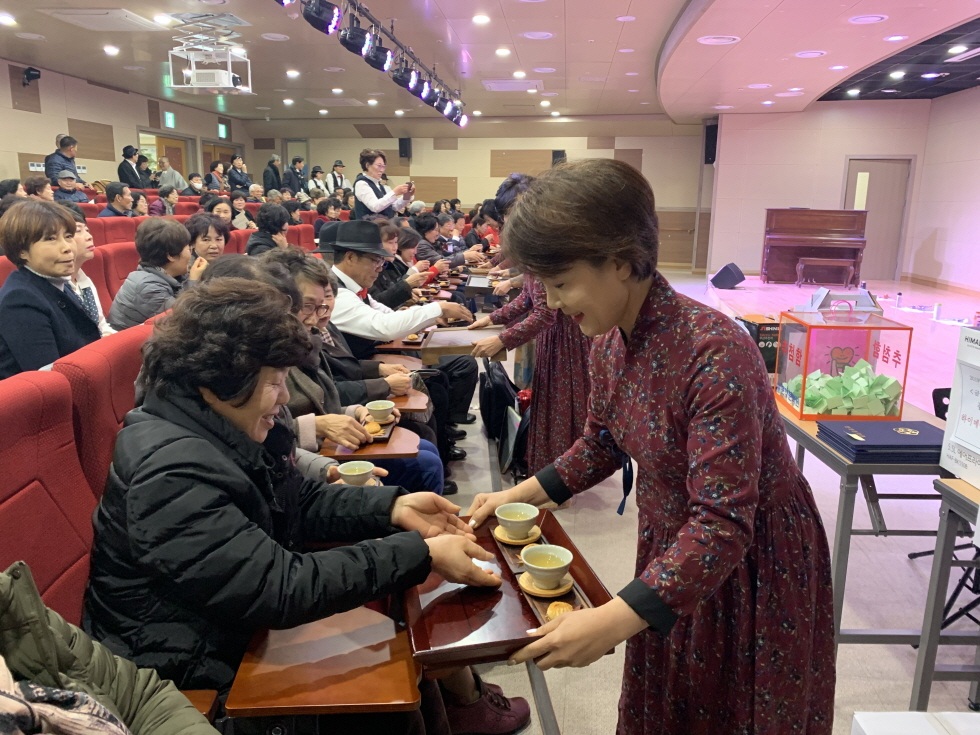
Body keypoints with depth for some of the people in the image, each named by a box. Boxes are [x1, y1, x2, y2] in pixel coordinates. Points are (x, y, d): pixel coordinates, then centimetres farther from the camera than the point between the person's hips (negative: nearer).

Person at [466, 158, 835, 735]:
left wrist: (614, 621, -40)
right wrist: (523, 493, 0)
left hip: (753, 562, -6)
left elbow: (723, 523, -34)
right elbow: (603, 443, 8)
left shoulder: (714, 352, -33)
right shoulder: (610, 341, -9)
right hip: (670, 551, 7)